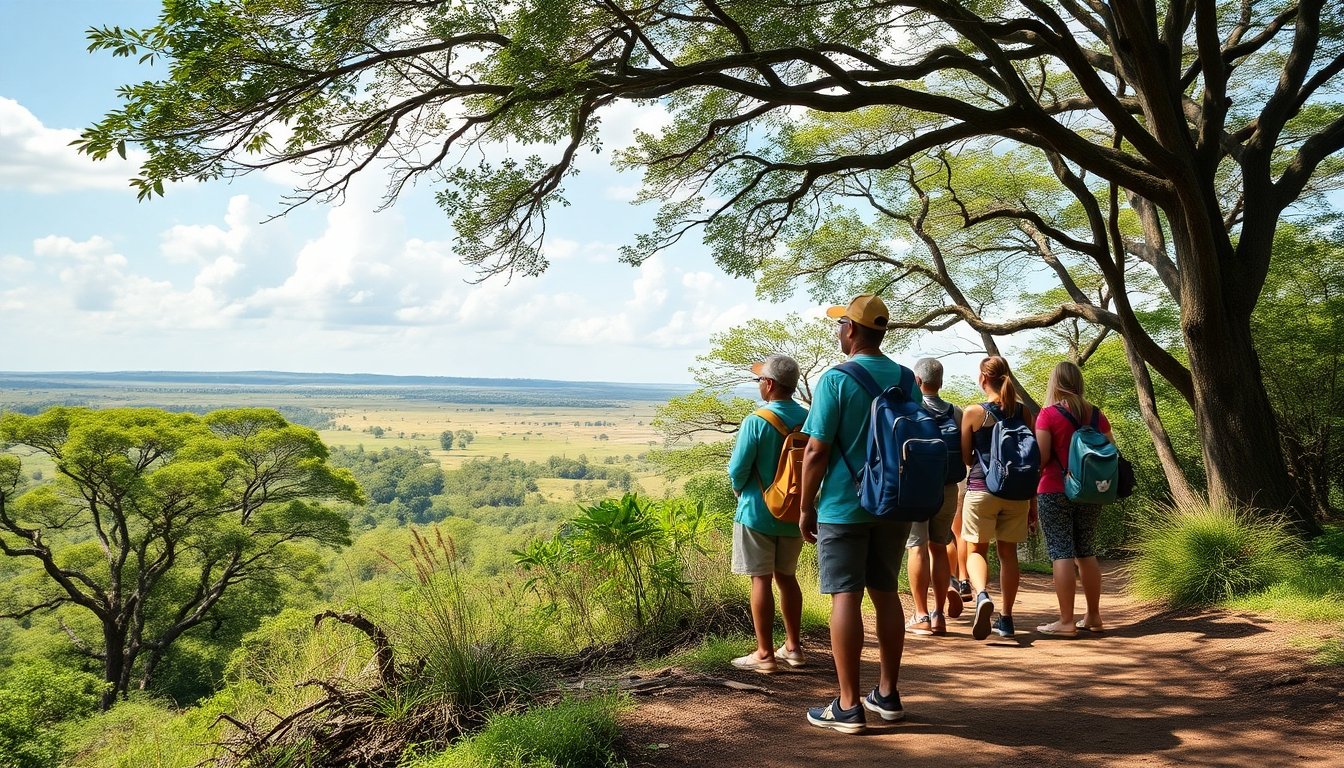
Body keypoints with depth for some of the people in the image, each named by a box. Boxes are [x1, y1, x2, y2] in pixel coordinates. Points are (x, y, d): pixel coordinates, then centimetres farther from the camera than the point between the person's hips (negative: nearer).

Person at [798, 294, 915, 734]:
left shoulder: (836, 379, -11)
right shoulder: (907, 380, 6)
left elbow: (816, 452, -13)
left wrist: (806, 508, -4)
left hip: (843, 507, -6)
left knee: (845, 598, -2)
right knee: (886, 594, 14)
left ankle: (848, 707, 0)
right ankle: (887, 695, 22)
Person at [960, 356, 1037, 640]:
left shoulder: (973, 412, -6)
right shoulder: (1023, 411, 2)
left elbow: (965, 458, 0)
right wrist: (1033, 501, 12)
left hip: (981, 488, -3)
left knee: (976, 550, 7)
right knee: (1008, 552, 13)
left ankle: (982, 595, -22)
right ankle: (1005, 619, 17)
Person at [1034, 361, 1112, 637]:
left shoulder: (1048, 413, -9)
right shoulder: (1096, 414, 5)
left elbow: (1041, 457, -13)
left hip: (1055, 491, -5)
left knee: (1061, 553, -3)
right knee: (1086, 553, 15)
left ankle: (1066, 622, -4)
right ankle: (1093, 616, 22)